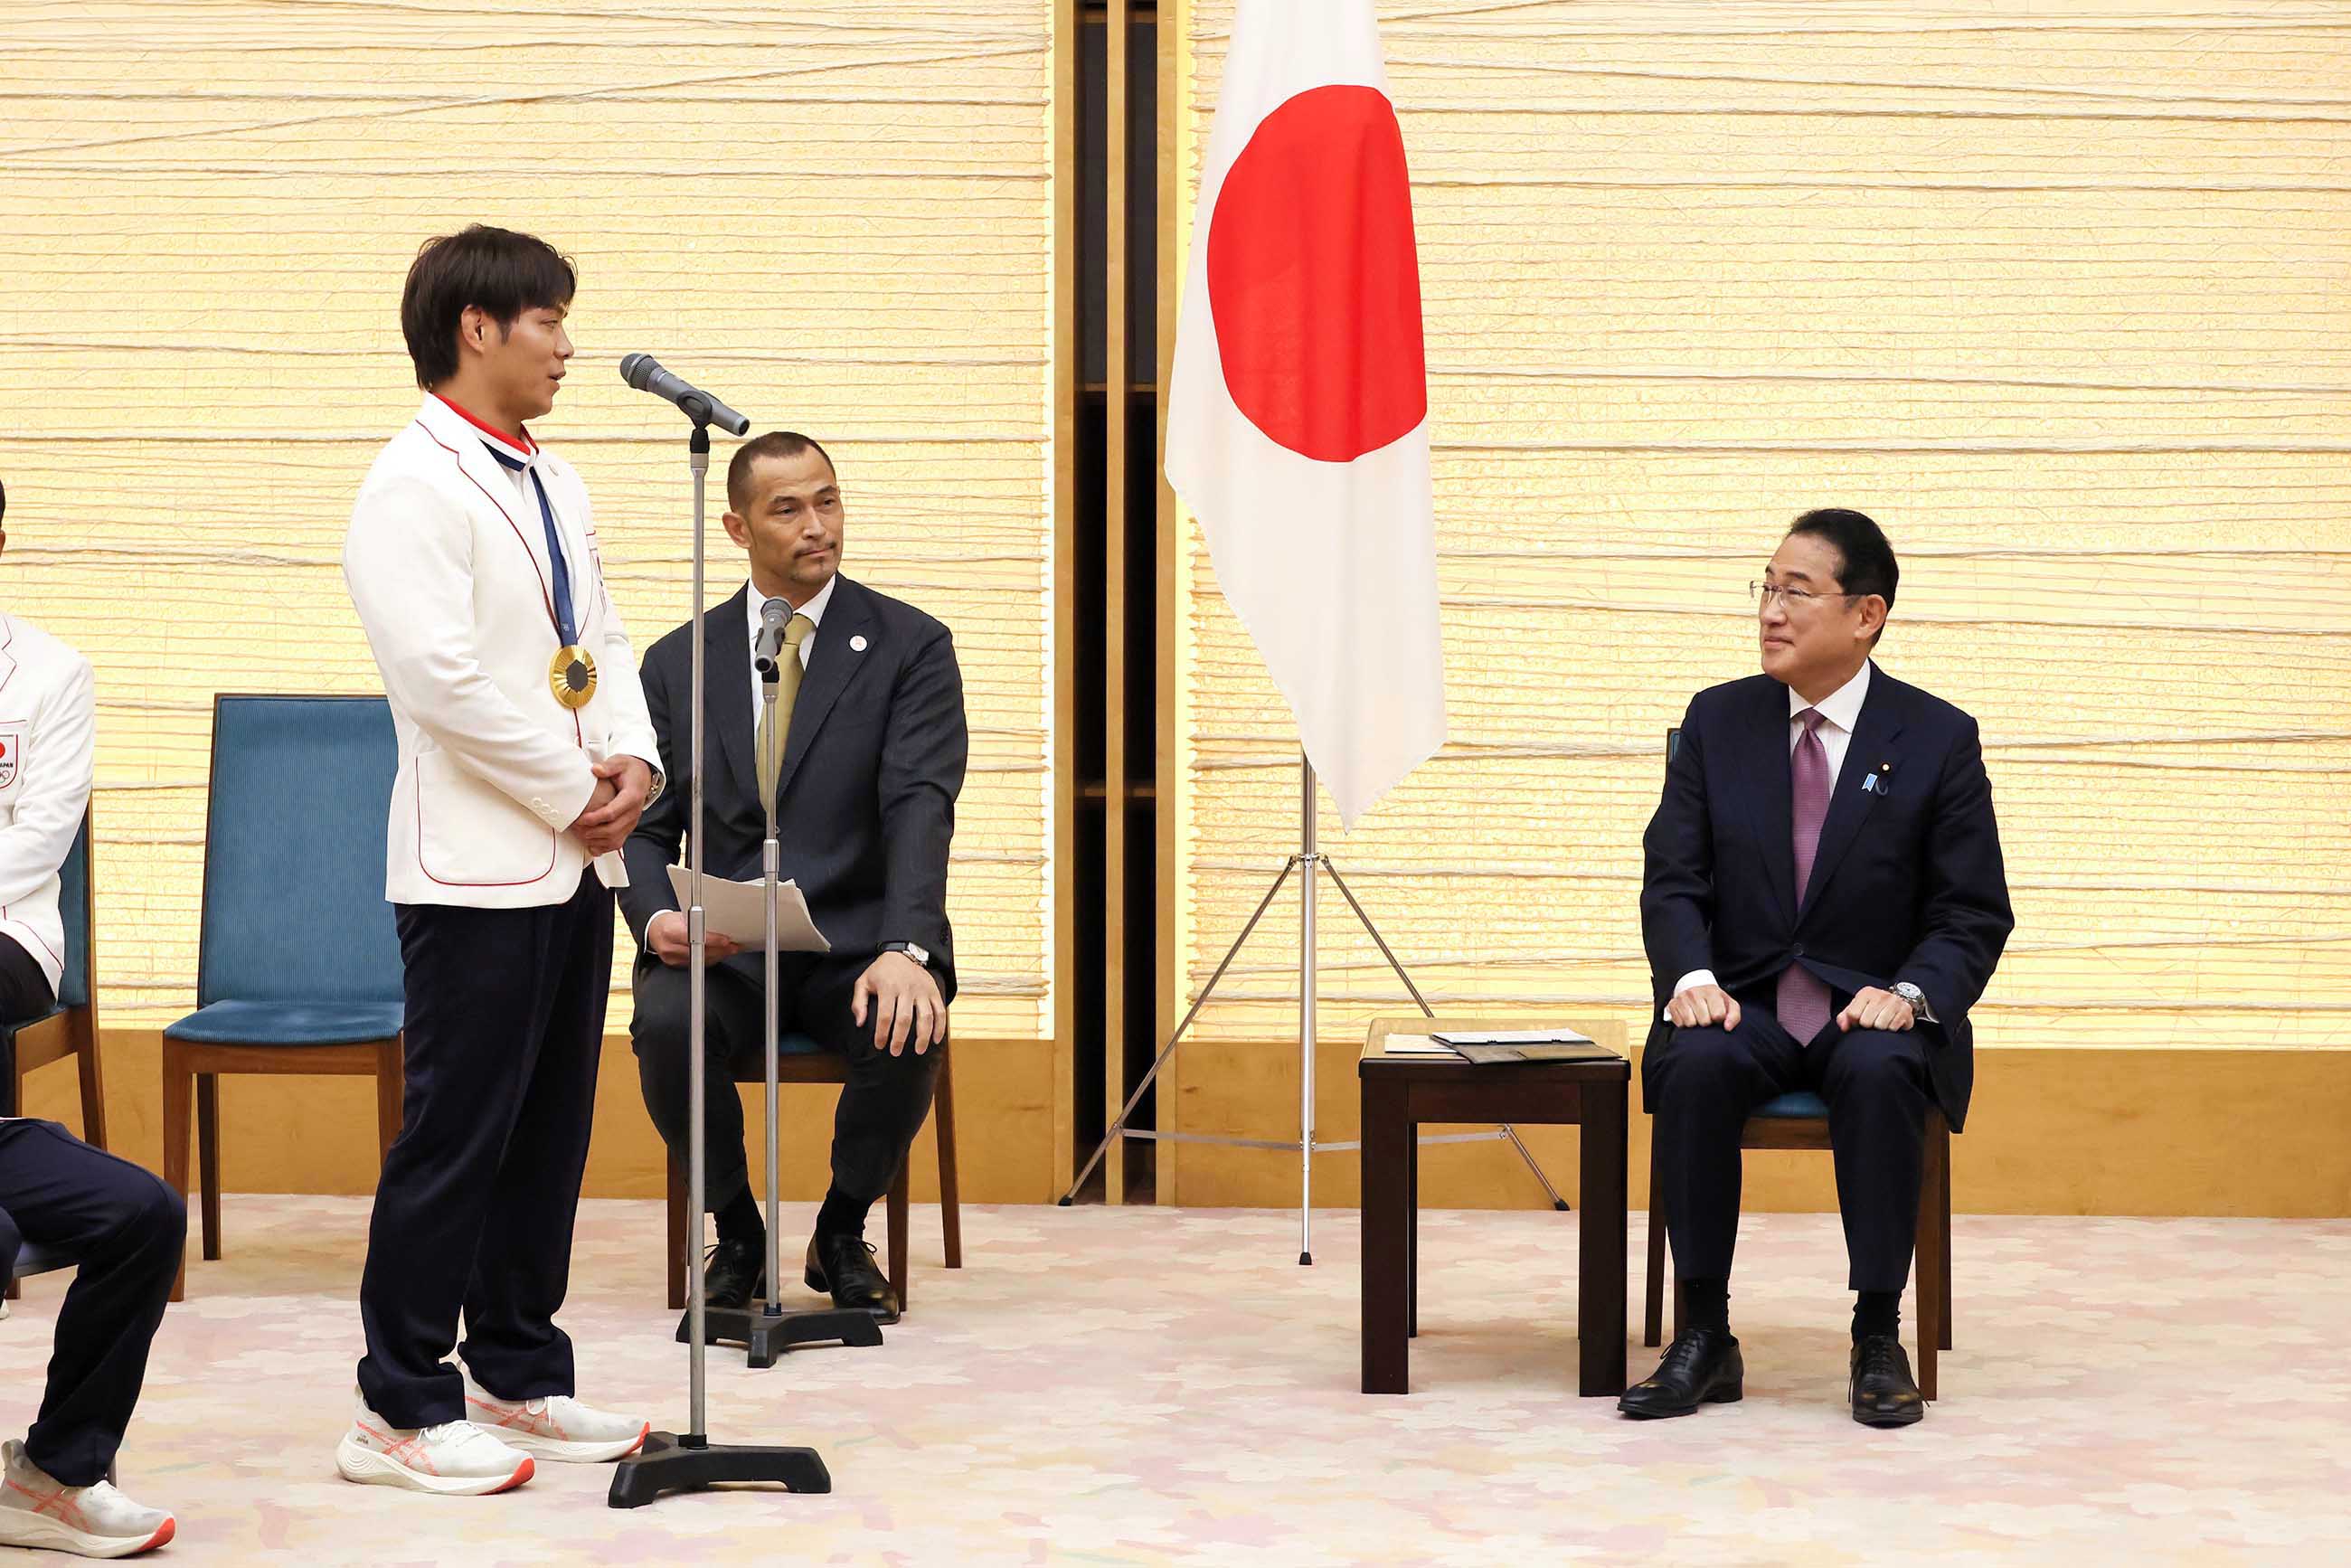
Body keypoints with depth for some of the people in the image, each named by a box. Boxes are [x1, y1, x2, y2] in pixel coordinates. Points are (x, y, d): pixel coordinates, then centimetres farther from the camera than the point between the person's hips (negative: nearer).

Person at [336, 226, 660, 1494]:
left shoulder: (550, 482, 17)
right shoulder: (412, 488, -11)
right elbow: (443, 678, -20)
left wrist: (633, 759, 0)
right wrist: (573, 791, -14)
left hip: (574, 861, 9)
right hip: (478, 865, -9)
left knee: (549, 1129, 13)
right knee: (458, 1135, -4)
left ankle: (517, 1375, 23)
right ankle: (401, 1408, 4)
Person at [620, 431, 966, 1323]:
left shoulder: (910, 646, 2)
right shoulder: (679, 661, 10)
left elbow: (920, 808, -12)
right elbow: (646, 825, 8)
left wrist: (905, 951, -30)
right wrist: (658, 918, -17)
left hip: (856, 942, -1)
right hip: (721, 948, 1)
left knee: (904, 1034, -33)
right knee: (668, 1026, -31)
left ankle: (841, 1236, -2)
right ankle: (738, 1237, -3)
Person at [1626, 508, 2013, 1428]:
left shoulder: (1938, 739, -1)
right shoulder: (1718, 722, 6)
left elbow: (1974, 916, -1)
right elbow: (1672, 881, 2)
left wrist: (1909, 994, -21)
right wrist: (1691, 978, -18)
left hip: (1875, 1014, -2)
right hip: (1743, 1006, 2)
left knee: (1878, 1072, -36)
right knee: (1695, 1065, -32)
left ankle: (1878, 1338, -24)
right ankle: (1704, 1340, -23)